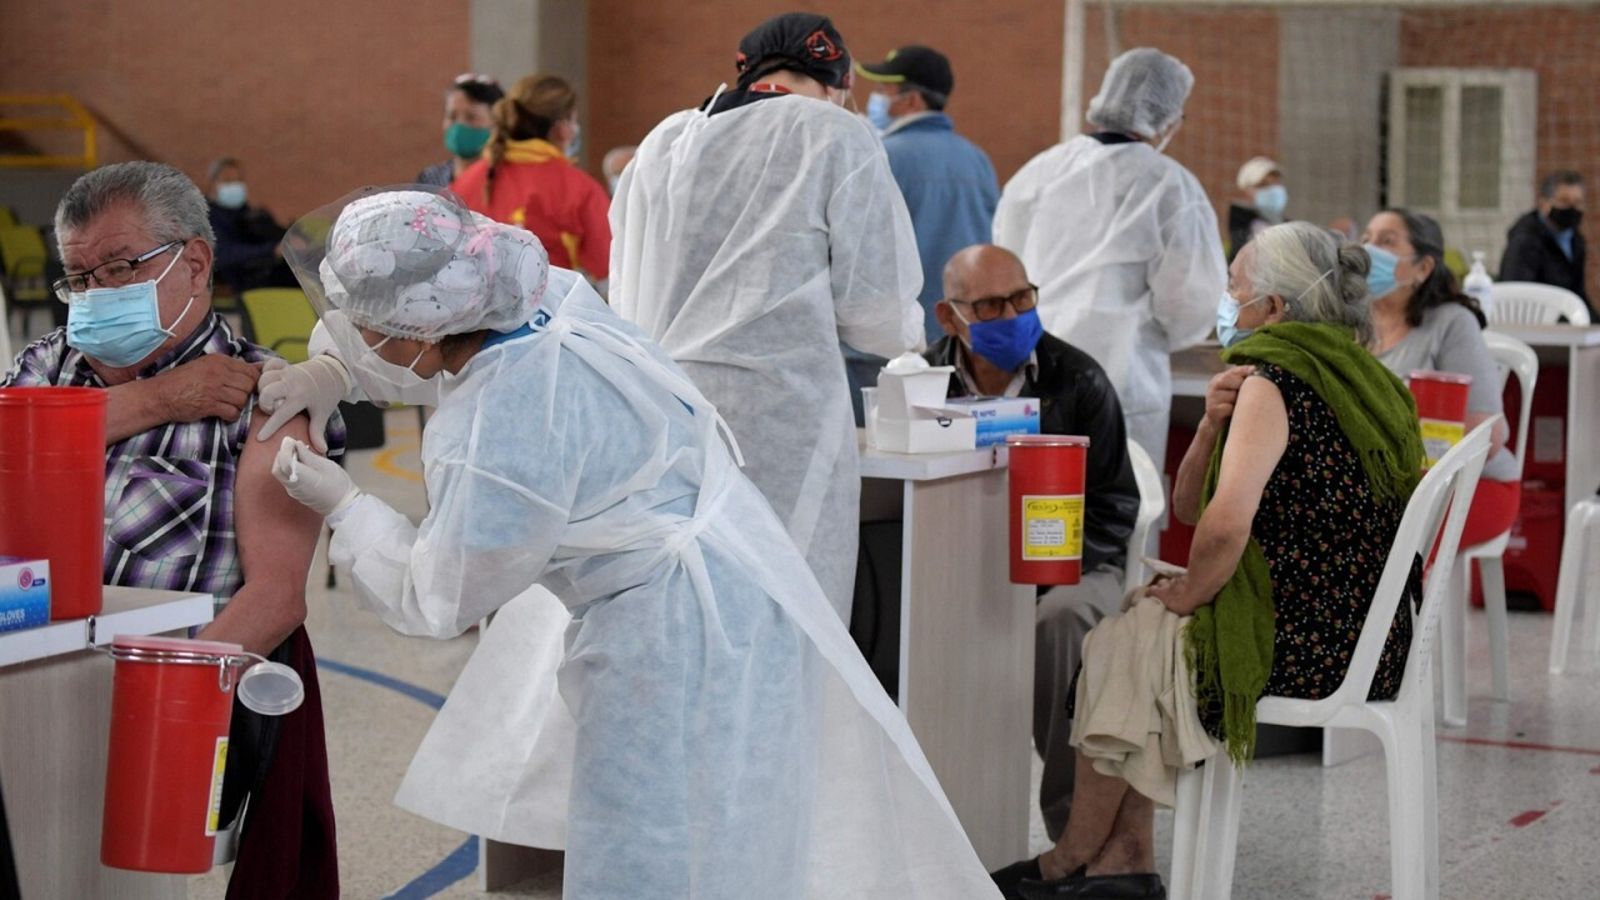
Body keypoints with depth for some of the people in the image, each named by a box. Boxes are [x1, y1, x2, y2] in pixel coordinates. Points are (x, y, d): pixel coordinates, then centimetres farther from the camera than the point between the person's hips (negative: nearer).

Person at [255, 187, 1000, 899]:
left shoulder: (490, 444, -27)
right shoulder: (545, 296, -6)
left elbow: (437, 600, -9)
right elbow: (449, 347, 20)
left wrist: (343, 506, 1)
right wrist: (336, 372, 9)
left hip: (676, 639, -9)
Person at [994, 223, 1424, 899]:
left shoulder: (1273, 380, -16)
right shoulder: (1346, 373, 15)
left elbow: (1226, 523, -31)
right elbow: (1187, 506, 12)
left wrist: (1189, 594, -12)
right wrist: (1214, 426, -6)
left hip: (1302, 648, -9)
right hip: (1358, 637, 9)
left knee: (1115, 650, 7)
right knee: (1136, 626, 17)